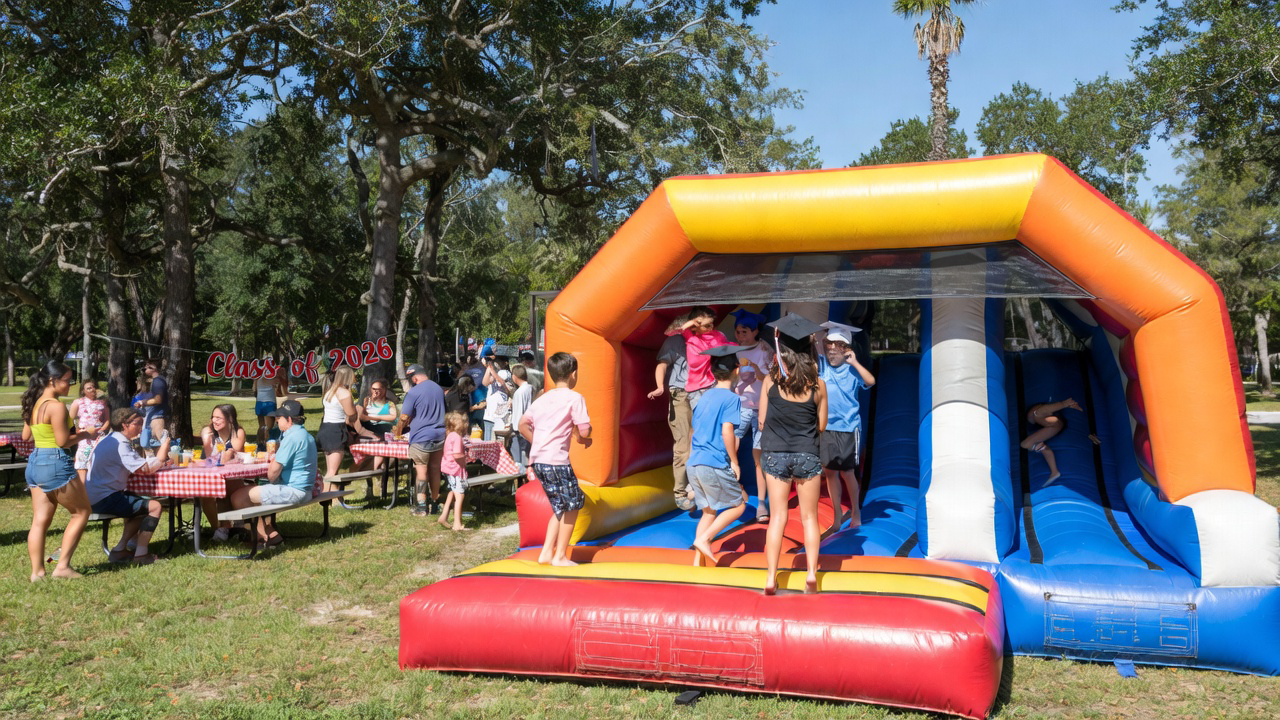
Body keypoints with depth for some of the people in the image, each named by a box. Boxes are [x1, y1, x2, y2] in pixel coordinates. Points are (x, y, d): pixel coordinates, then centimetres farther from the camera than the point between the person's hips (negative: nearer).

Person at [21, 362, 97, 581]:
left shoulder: (34, 404, 12)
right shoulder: (56, 406, -16)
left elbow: (25, 435, 20)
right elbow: (63, 441, -16)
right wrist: (82, 436, 0)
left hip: (34, 462, 9)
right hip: (55, 463, -9)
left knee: (40, 520, 9)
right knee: (81, 512, 5)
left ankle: (37, 571, 9)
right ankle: (63, 566, 3)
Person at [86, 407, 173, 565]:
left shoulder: (108, 440, 16)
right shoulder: (119, 445, -18)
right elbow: (147, 468, -22)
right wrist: (164, 446, -12)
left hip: (96, 497, 11)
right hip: (105, 499, -11)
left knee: (142, 505, 24)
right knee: (155, 506, -15)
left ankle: (120, 550, 18)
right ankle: (141, 554, -10)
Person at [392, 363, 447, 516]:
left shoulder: (414, 392, -12)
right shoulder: (439, 389, 11)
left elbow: (404, 417, -10)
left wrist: (398, 431, 9)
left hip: (421, 437, -6)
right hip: (439, 435, 6)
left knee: (421, 470, 0)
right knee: (435, 469, 13)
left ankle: (421, 506, 0)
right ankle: (435, 503, 18)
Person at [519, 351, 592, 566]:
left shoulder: (542, 399, 16)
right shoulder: (574, 398, -5)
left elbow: (523, 425, 17)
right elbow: (585, 431, -11)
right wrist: (582, 437, 10)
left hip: (537, 459, 8)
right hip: (556, 459, -8)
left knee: (560, 507, 18)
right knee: (572, 504, 6)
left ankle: (546, 552, 16)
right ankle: (560, 556, 9)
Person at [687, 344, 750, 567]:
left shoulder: (705, 396, 15)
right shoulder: (731, 398, -7)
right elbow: (727, 431, -18)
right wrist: (734, 462, -9)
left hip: (694, 464, 7)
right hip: (715, 465, -7)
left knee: (709, 511, 18)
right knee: (738, 504, 10)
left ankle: (699, 561, 16)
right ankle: (704, 539, -3)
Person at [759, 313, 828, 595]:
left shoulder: (771, 381, -7)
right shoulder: (817, 384, -6)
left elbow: (761, 421, -1)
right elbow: (822, 424, 1)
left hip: (775, 455, 0)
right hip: (807, 456, 0)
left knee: (777, 517, 6)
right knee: (809, 517, 12)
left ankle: (771, 578, 3)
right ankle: (811, 573, 6)